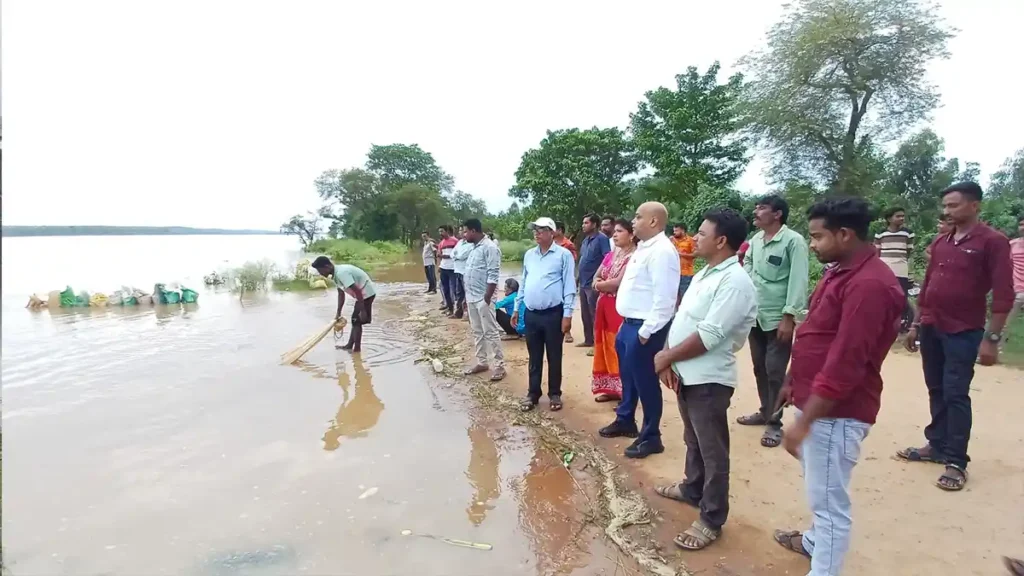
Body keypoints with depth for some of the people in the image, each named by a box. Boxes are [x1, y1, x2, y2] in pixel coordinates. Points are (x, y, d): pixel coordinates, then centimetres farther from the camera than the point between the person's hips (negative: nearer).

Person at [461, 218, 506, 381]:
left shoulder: (489, 247, -14)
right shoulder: (472, 247, 13)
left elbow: (493, 276, -18)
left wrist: (487, 298, -21)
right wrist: (466, 295, 17)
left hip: (483, 298, -9)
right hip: (472, 297, 9)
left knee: (491, 332, -4)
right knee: (477, 331, 14)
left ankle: (499, 366, 4)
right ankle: (481, 362, 24)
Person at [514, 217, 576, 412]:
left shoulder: (564, 254, -6)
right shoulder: (529, 254, 11)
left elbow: (569, 286, -8)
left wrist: (567, 314, -13)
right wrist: (516, 308, 15)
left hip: (553, 314, -5)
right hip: (531, 314, 5)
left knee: (554, 357, 8)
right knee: (534, 357, 13)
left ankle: (555, 394, 22)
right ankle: (533, 393, 25)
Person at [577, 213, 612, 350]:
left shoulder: (602, 239, -12)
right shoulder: (586, 239, 15)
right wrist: (580, 278, 16)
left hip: (593, 283, -9)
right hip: (583, 283, 9)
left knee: (594, 314, -4)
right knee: (585, 314, 15)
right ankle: (588, 340, 26)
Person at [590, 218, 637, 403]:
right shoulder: (610, 256, 14)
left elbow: (618, 283, -19)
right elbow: (595, 278, 14)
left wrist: (600, 285, -2)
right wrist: (601, 283, -9)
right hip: (604, 307, 8)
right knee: (606, 348, 12)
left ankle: (625, 392, 6)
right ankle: (610, 389, 22)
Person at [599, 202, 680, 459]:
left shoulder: (662, 250, -19)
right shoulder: (644, 247, 14)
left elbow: (664, 297, -24)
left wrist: (647, 331, -23)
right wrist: (628, 324, 18)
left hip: (645, 327, -10)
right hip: (630, 323, 10)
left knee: (645, 380, 1)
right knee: (628, 376, 22)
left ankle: (651, 437, 15)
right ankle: (625, 420, 40)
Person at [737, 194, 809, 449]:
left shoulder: (793, 241, -11)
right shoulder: (755, 240, 8)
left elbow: (798, 281, -15)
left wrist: (789, 316, -18)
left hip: (778, 317, -6)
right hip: (755, 315, 7)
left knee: (775, 372, 0)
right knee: (759, 368, 17)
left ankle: (774, 423, 13)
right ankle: (765, 412, 33)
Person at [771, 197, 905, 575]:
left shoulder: (869, 285, -24)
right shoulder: (840, 271, 10)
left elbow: (845, 364, -27)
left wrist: (803, 422, -25)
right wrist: (794, 382, 22)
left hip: (836, 413, -11)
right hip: (817, 402, 11)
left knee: (829, 500, 1)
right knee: (820, 490, 28)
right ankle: (815, 541, 48)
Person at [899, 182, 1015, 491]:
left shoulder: (992, 241, -8)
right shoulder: (940, 242, 10)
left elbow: (1003, 294, -12)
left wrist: (992, 337, -16)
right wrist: (916, 324, 14)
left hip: (963, 332, -6)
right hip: (931, 329, 6)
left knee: (956, 394, -4)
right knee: (936, 390, 12)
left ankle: (957, 462, 5)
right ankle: (937, 446, 24)